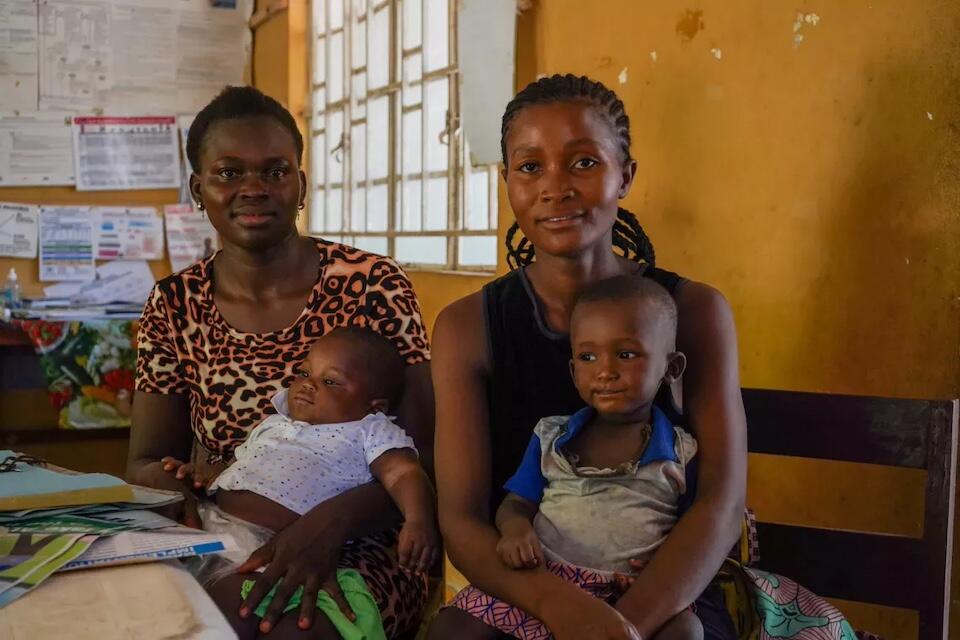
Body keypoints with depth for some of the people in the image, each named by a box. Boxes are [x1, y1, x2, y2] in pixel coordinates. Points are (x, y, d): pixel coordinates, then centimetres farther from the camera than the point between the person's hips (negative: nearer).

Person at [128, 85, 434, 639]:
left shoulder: (373, 284, -7)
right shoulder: (175, 307, 4)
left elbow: (424, 457, -10)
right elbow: (145, 465, 7)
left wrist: (330, 520, -30)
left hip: (357, 550, -3)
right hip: (222, 552, 4)